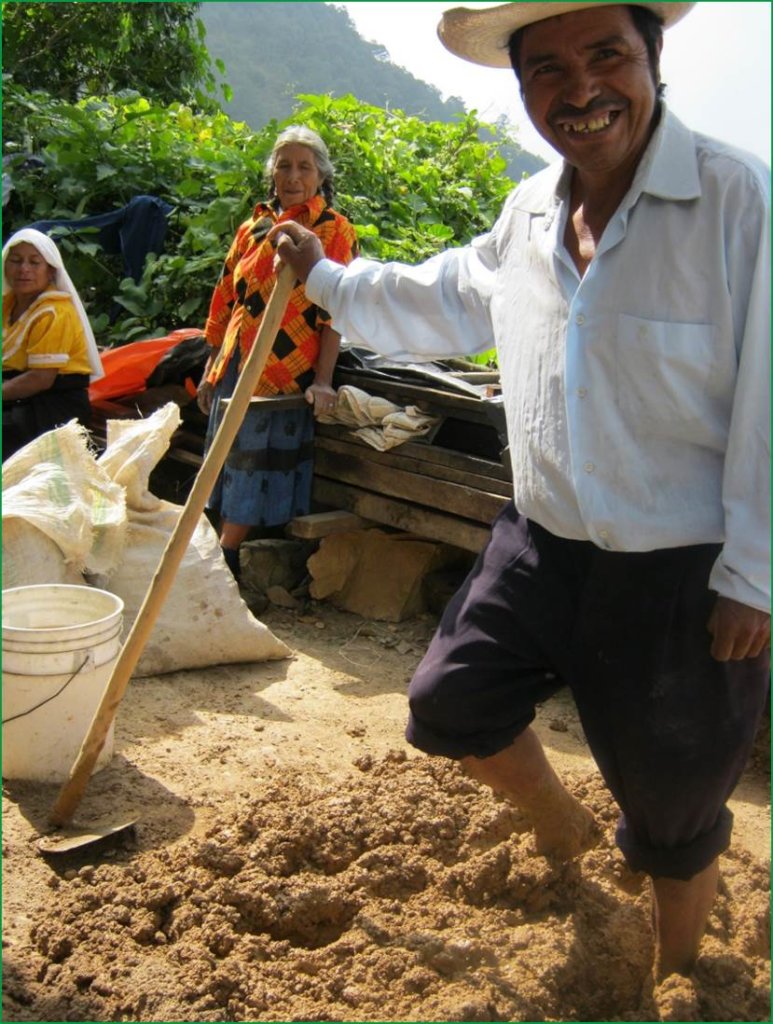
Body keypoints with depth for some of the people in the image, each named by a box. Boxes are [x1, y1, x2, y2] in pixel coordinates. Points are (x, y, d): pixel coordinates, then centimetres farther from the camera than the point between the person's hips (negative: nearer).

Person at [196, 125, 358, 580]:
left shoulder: (334, 231, -2)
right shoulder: (255, 226, 14)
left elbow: (333, 312, -10)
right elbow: (227, 300, 17)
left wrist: (322, 379, -19)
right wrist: (212, 368, 16)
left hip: (284, 371, -6)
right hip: (236, 367, 6)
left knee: (255, 467, -3)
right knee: (231, 466, 10)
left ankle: (222, 561, 5)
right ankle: (222, 561, 19)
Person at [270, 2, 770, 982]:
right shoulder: (527, 213, 5)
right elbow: (445, 302, 23)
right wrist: (325, 278, 25)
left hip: (682, 576, -6)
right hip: (541, 543, 6)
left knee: (675, 825, 11)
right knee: (449, 704, 16)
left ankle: (676, 980, 41)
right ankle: (561, 824, 45)